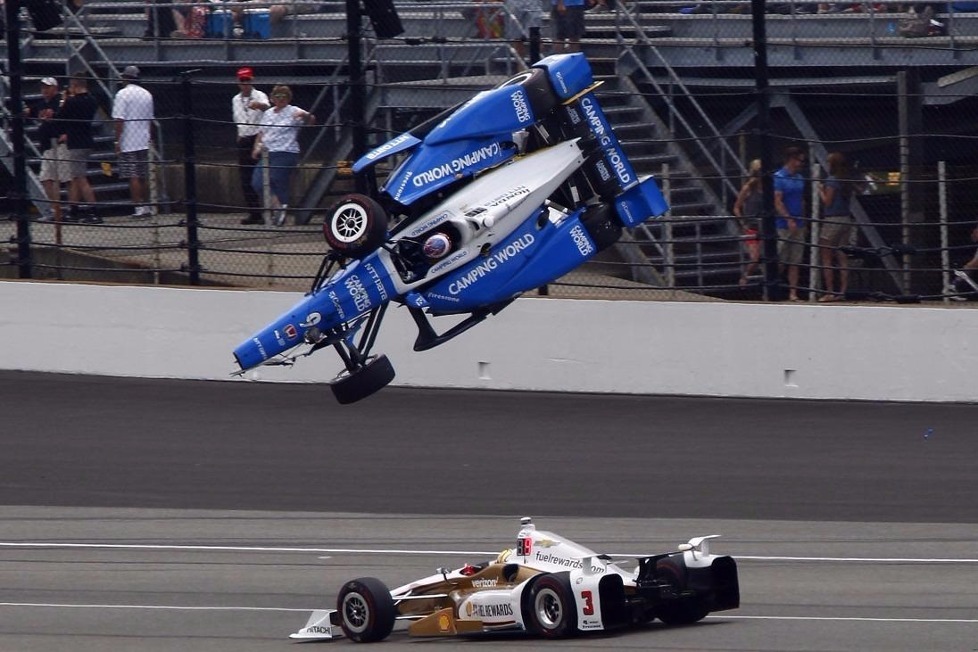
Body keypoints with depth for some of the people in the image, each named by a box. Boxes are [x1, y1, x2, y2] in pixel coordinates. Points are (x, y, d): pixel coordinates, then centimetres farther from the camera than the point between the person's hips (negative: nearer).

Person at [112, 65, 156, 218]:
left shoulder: (123, 94, -9)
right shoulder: (147, 94, 11)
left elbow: (119, 120, -14)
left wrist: (117, 141, -10)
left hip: (128, 143, -6)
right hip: (143, 142, 6)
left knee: (133, 177, -7)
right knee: (142, 177, 13)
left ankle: (139, 207, -12)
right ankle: (145, 206, 15)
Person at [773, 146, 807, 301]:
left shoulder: (799, 178, 14)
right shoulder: (779, 178, -7)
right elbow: (778, 202, -13)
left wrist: (803, 223, 13)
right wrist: (789, 220, -20)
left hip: (798, 225, 7)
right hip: (783, 225, -7)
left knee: (795, 262, 4)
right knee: (779, 261, -5)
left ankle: (793, 292, 5)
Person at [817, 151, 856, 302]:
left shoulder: (832, 181, -13)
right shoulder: (848, 181, 8)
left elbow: (827, 201, -14)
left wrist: (820, 190, 3)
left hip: (832, 220, -7)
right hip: (846, 220, 7)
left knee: (826, 258, -2)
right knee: (842, 258, 8)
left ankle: (830, 292, -7)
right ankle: (842, 291, 5)